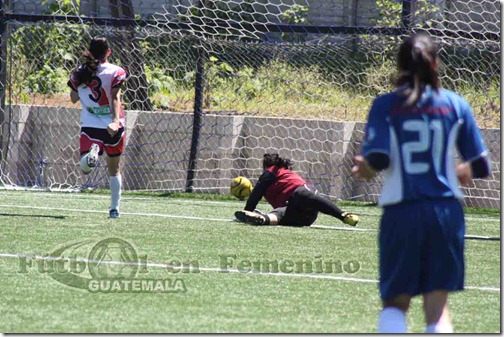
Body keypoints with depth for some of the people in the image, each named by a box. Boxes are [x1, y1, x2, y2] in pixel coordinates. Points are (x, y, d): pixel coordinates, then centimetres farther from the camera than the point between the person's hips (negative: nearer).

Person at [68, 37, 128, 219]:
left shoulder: (79, 74, 4)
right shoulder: (116, 72, -5)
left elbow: (73, 98, 17)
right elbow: (115, 99, -17)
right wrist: (116, 121, -25)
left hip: (89, 126, 1)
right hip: (112, 126, -1)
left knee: (85, 169, -8)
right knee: (114, 169, 15)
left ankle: (92, 151, -41)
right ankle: (114, 208, 16)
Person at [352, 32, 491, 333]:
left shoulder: (385, 106, -1)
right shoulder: (455, 104, 4)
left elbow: (376, 159, -11)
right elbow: (480, 166, 6)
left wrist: (363, 168, 12)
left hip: (400, 212, -1)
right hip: (445, 211, 1)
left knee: (395, 303, 11)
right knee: (438, 304, 8)